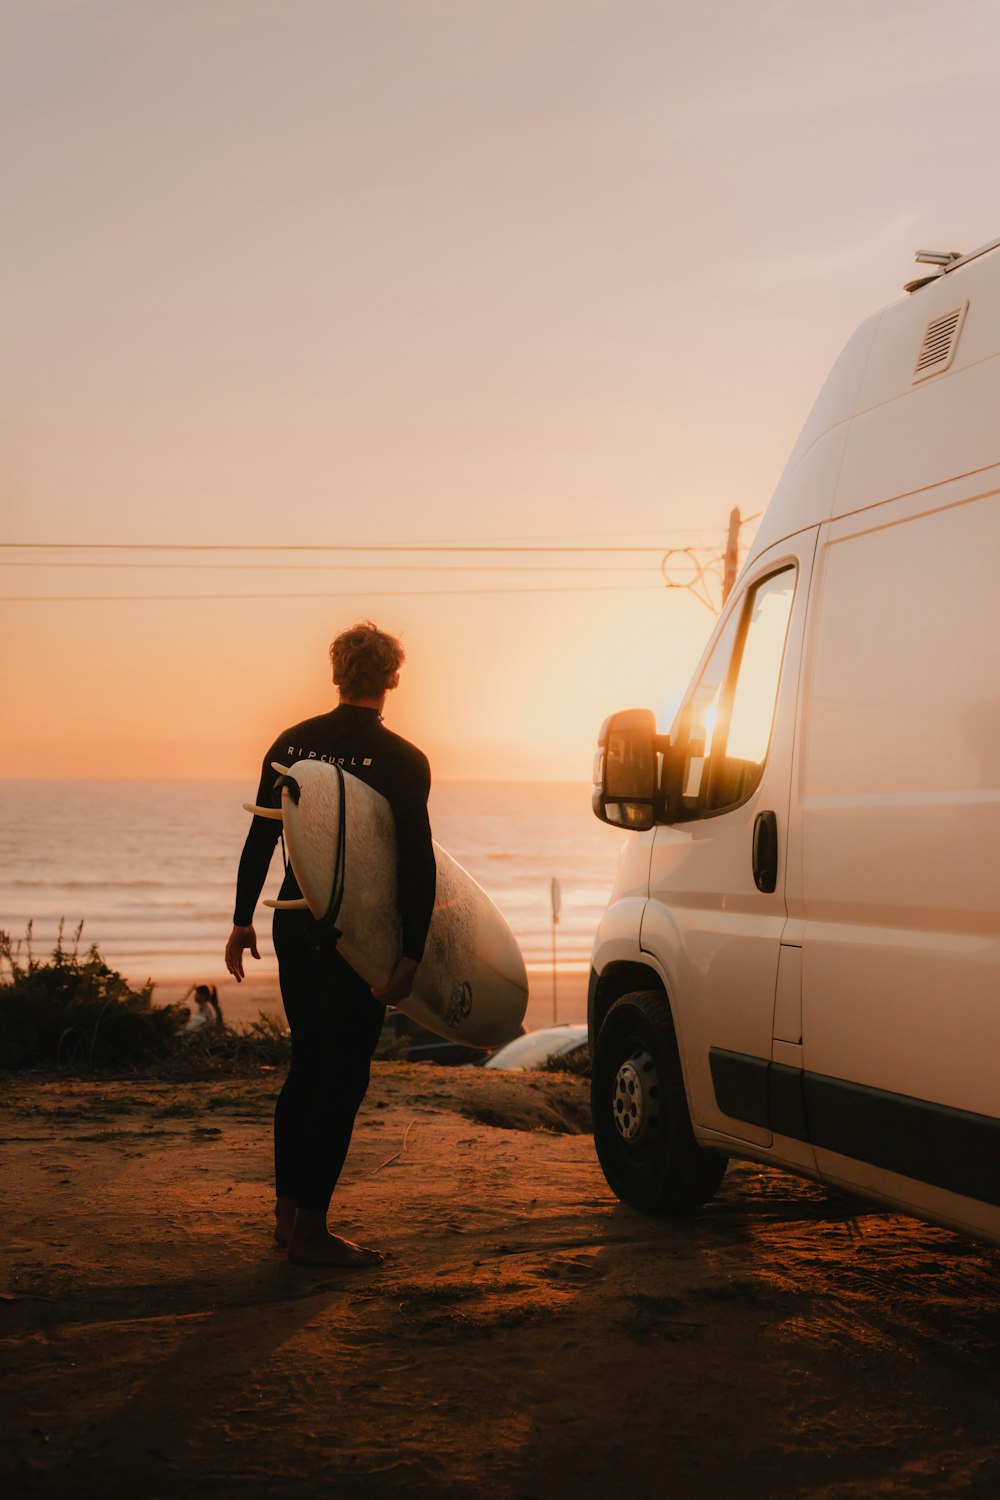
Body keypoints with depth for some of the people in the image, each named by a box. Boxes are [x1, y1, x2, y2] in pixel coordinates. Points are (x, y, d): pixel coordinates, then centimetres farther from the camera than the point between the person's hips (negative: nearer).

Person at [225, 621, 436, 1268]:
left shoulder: (292, 743, 5)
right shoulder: (401, 760, -10)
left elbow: (261, 837, 9)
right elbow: (418, 863, -14)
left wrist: (242, 919, 17)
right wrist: (411, 953, -13)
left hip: (296, 927, 6)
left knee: (308, 1066, 17)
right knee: (343, 1076, 0)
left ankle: (288, 1209, 24)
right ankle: (311, 1227, 1)